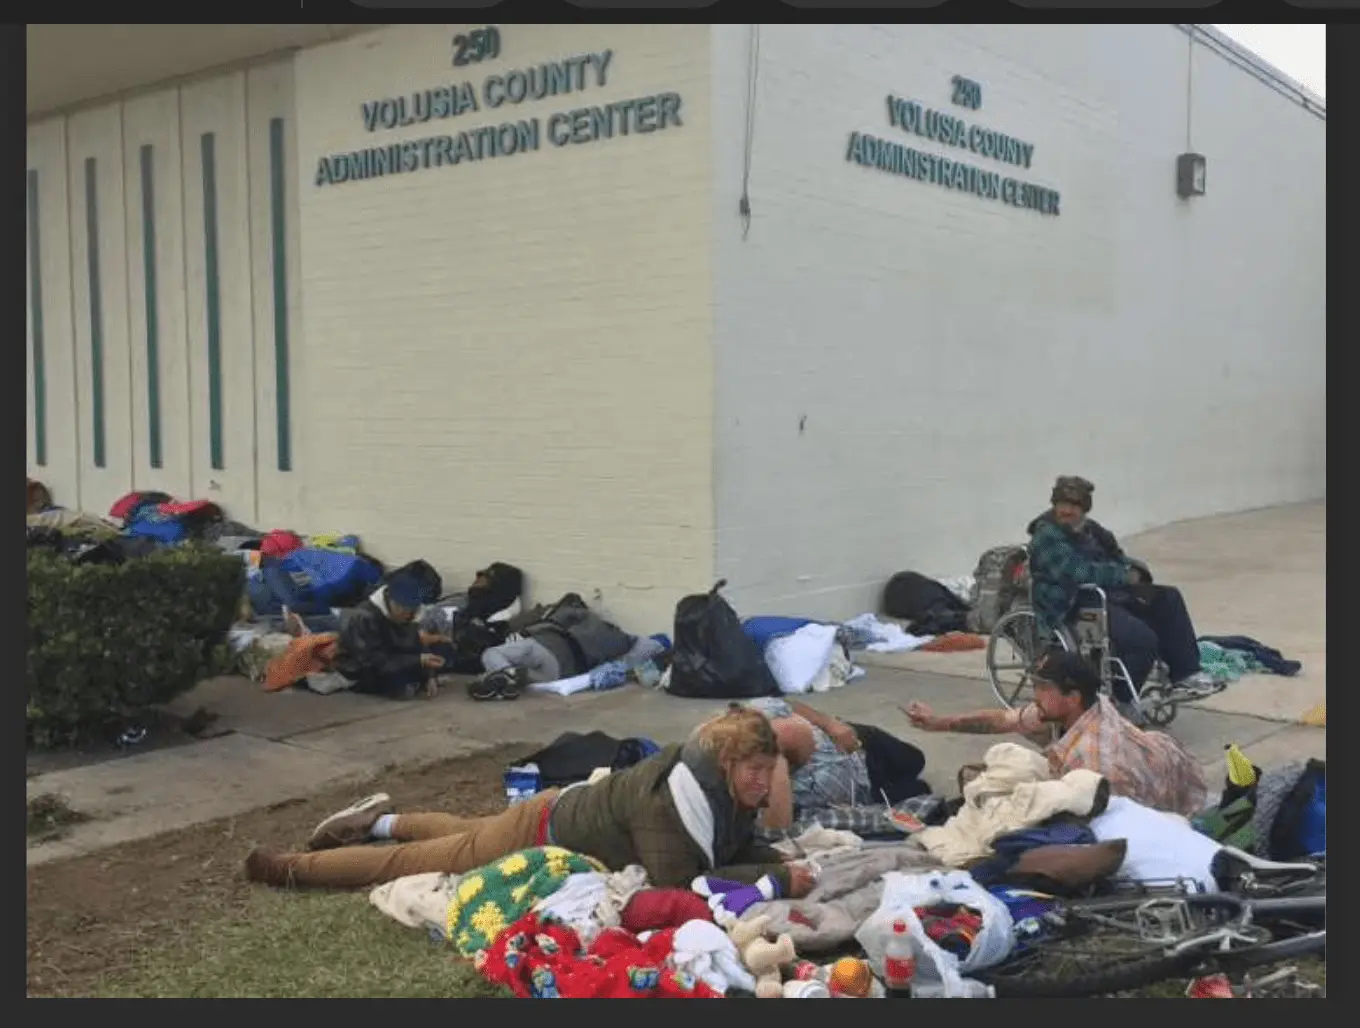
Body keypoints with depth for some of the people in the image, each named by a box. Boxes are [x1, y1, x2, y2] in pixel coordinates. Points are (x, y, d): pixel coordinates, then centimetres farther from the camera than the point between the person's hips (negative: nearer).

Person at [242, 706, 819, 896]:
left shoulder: (730, 787, -10)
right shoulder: (674, 795, -37)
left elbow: (735, 849, 2)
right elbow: (678, 884, -41)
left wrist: (784, 863, -18)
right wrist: (778, 881, -39)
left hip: (566, 814, 8)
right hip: (540, 836, -8)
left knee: (463, 833, 33)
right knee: (412, 863, 8)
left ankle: (378, 821, 53)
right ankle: (288, 867, 24)